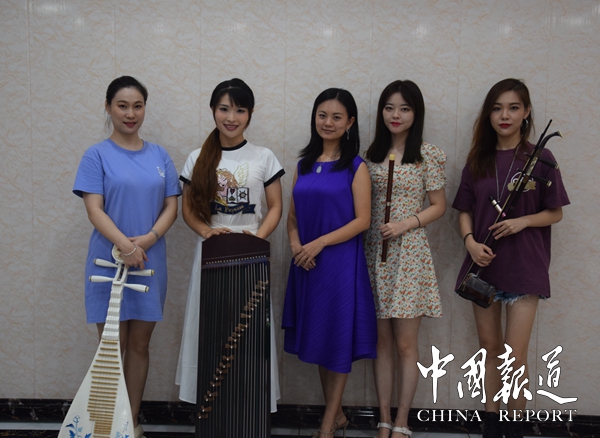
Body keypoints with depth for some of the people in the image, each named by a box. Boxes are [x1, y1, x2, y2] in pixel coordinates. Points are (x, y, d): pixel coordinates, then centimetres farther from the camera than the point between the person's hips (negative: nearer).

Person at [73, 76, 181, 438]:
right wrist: (125, 245, -25)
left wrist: (148, 239, -14)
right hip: (110, 260, -3)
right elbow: (94, 208, -11)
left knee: (140, 344, 10)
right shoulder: (97, 155, -2)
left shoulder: (159, 156, 8)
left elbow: (172, 207, 5)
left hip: (151, 261, 3)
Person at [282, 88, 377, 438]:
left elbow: (362, 220, -10)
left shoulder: (356, 167, -4)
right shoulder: (305, 165, 11)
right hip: (306, 263, 5)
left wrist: (319, 243, -17)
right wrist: (296, 244, -7)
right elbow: (293, 216, 13)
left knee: (338, 341, 2)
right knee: (316, 338, 11)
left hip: (340, 262, -5)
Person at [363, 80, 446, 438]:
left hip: (410, 254, -4)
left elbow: (439, 206, -1)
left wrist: (405, 224, -14)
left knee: (406, 344, 0)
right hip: (376, 253, 4)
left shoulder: (429, 155, -3)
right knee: (383, 342, 8)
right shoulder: (372, 154, 9)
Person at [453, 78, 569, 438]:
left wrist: (523, 221, -18)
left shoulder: (540, 159, -4)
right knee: (490, 348, 11)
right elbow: (465, 210, 8)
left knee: (515, 356, -4)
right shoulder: (478, 160, 6)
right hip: (484, 264, 3)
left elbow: (555, 213, 0)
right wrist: (470, 241, -10)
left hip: (524, 268, -3)